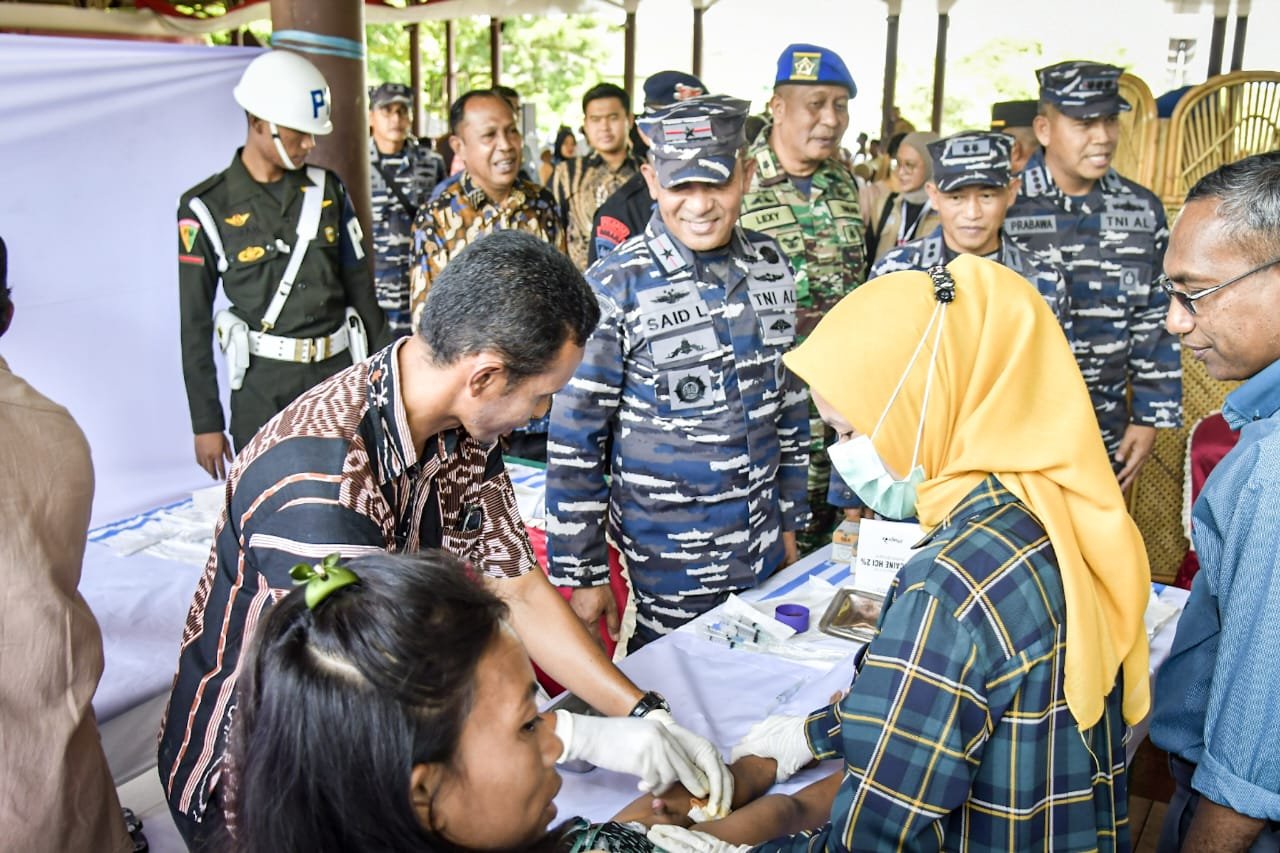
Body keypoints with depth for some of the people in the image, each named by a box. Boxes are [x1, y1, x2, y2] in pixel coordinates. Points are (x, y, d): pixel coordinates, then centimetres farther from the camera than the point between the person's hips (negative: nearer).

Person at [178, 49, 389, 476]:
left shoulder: (328, 189, 6)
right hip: (263, 386, -3)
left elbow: (360, 285, 12)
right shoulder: (206, 207, -4)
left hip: (336, 372, 3)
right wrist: (206, 423, -2)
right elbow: (195, 322, -1)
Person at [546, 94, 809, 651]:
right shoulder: (616, 287, -16)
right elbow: (574, 442, -12)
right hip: (668, 558, -5)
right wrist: (582, 574, -11)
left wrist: (789, 520, 14)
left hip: (761, 544, 5)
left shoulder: (770, 267, 0)